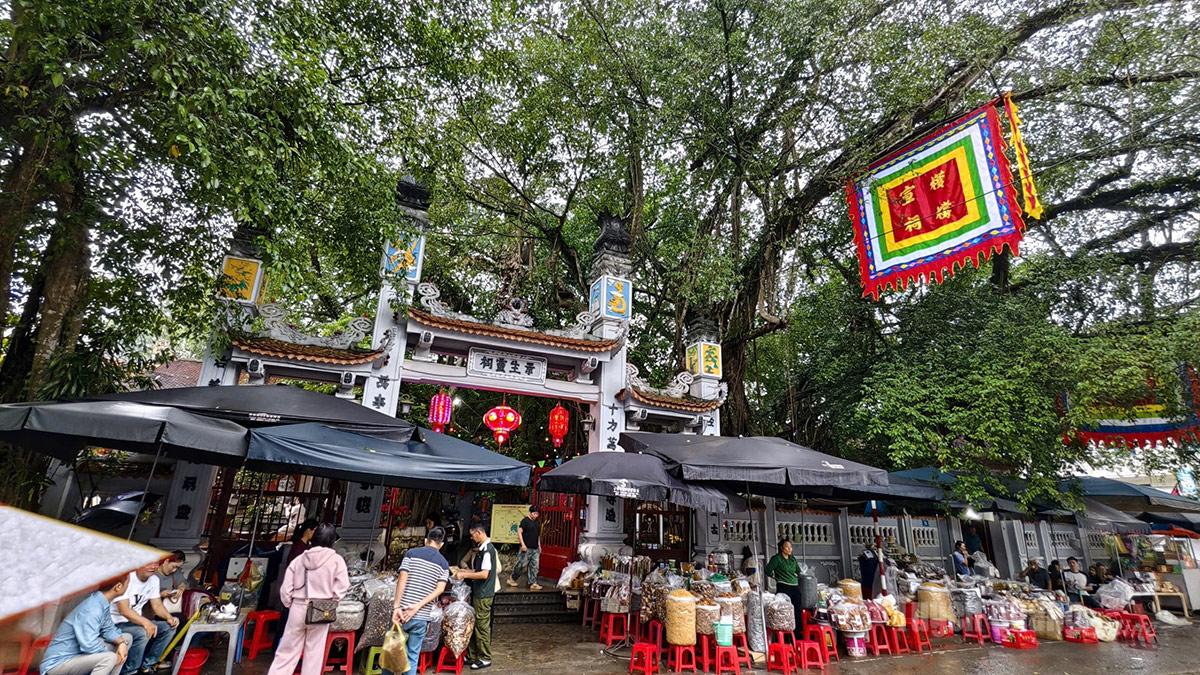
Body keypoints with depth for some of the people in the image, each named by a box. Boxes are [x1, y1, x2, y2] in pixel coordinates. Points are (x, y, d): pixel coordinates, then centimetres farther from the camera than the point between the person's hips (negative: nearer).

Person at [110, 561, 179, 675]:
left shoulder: (154, 579, 0)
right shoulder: (126, 577, -24)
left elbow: (157, 605, 3)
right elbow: (124, 610, -30)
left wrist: (169, 617, -17)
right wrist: (145, 622, -44)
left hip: (136, 621, 7)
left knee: (169, 628, -6)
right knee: (142, 633, -32)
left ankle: (146, 665, 7)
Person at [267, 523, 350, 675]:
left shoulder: (299, 559, 3)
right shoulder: (336, 560, -7)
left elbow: (285, 588, 3)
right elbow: (342, 586, -12)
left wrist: (290, 605, 17)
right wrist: (330, 601, 5)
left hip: (298, 608, 2)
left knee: (287, 650, 13)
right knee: (314, 652, 10)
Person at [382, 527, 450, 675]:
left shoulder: (411, 553, 2)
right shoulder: (444, 563, 6)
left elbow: (402, 580, -8)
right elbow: (440, 589, -6)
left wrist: (396, 607, -8)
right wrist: (417, 607, -9)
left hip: (402, 611, -1)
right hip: (422, 616, 1)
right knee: (413, 656, 11)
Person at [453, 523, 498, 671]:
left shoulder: (487, 549, -20)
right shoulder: (481, 548, 10)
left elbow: (484, 574, -24)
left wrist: (465, 575, -18)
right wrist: (465, 571, 9)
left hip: (483, 594, -9)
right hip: (478, 592, 9)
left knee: (482, 626, 2)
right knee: (473, 624, 15)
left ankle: (485, 658, 13)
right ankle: (472, 655, 25)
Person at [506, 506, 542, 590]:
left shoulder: (537, 523, 13)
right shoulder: (525, 521, -8)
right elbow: (519, 532, -13)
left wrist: (539, 545, 16)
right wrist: (523, 544, -18)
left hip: (535, 549, 7)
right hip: (526, 548, -7)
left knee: (534, 566, 5)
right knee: (521, 564, -1)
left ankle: (533, 583, 9)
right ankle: (512, 579, 17)